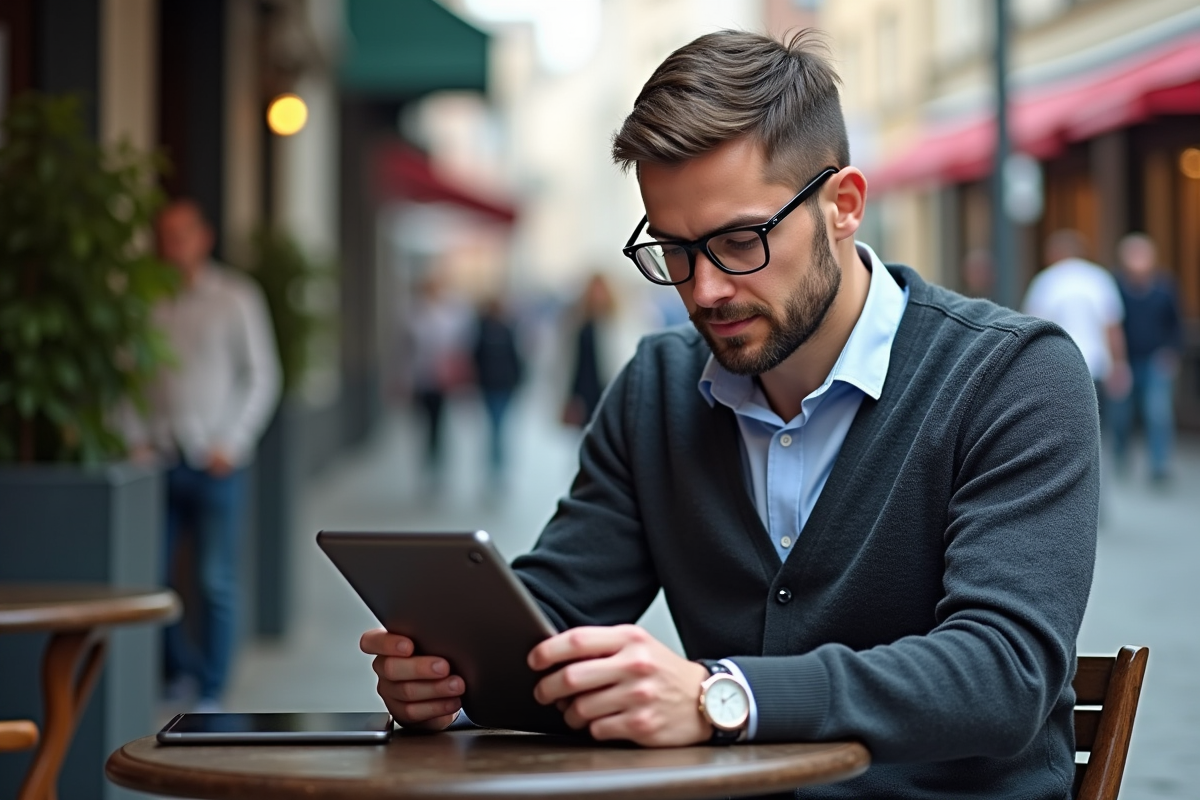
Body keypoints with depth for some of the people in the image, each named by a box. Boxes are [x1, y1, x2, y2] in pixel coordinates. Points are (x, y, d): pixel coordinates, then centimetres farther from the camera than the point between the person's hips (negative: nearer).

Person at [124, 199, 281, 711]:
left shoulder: (236, 298, 2)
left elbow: (262, 377, 3)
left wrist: (232, 444, -5)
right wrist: (137, 439, -1)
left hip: (217, 464, -2)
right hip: (161, 461, 2)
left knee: (216, 583, -2)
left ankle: (210, 693, 6)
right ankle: (180, 666, 23)